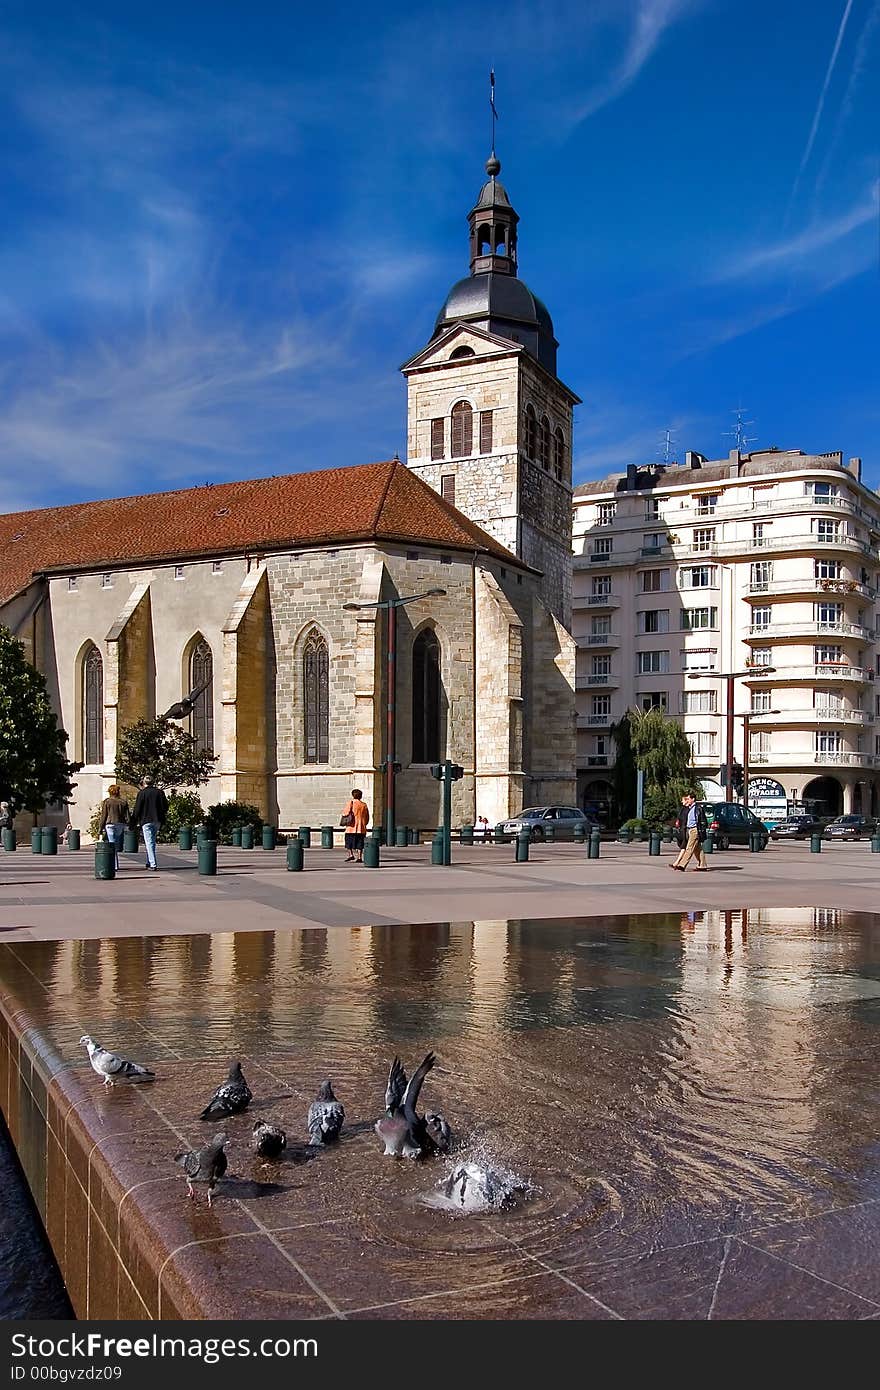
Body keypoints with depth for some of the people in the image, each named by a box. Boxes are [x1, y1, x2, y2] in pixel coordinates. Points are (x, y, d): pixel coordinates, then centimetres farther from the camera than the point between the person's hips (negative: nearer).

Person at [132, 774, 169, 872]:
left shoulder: (142, 793, -6)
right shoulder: (159, 792, 5)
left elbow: (137, 809, -5)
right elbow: (165, 807, 6)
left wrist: (134, 821, 4)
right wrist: (162, 819, 18)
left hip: (146, 821, -4)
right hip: (157, 821, 4)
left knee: (149, 843, -4)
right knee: (152, 842, 17)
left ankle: (153, 864, -11)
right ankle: (149, 862, 23)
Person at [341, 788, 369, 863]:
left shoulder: (351, 803, -5)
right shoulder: (364, 805, 8)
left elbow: (345, 812, -14)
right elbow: (367, 817, 11)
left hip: (352, 827, -4)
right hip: (361, 828, 4)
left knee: (349, 841, 8)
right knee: (359, 843, 6)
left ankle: (351, 855, -5)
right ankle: (359, 857, 3)